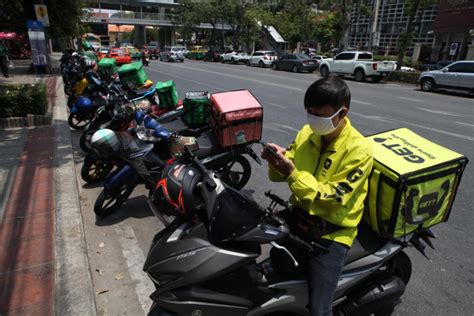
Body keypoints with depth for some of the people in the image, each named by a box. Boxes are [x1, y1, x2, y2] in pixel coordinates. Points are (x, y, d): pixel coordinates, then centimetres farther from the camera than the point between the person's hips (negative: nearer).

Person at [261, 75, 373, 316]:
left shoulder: (359, 150, -17)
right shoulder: (306, 133, -1)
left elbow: (333, 198, -22)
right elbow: (281, 175, 3)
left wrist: (292, 174, -31)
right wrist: (277, 162, -21)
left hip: (331, 233, -5)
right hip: (297, 216, 6)